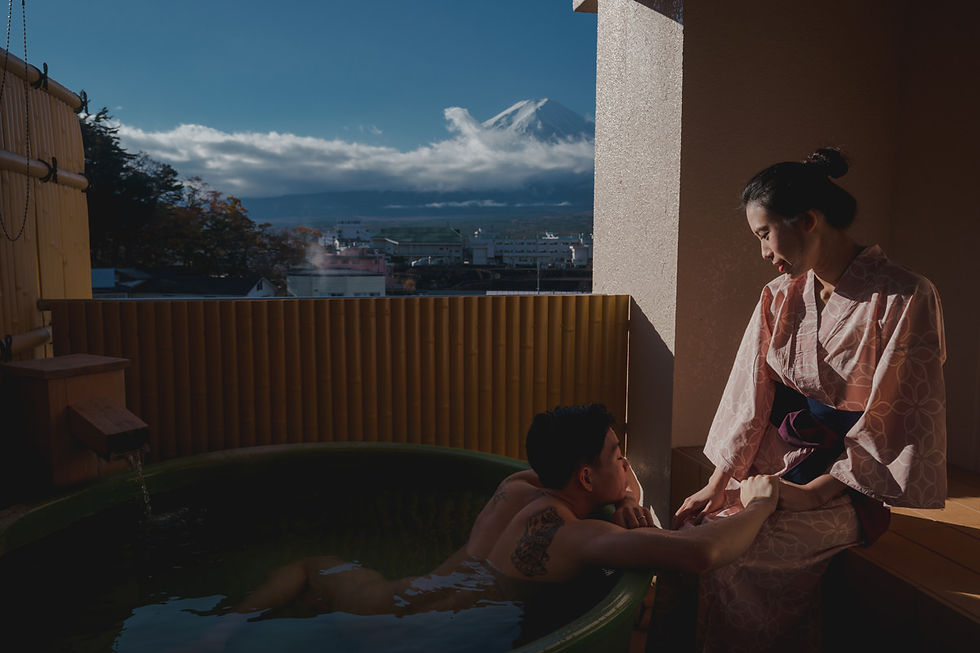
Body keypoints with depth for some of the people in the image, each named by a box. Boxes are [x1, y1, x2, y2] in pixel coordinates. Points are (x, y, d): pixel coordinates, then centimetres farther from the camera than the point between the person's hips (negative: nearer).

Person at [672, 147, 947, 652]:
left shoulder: (904, 298, -13)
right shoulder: (780, 296, 6)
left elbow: (892, 421, -13)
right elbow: (751, 396, 4)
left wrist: (813, 492, -16)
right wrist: (718, 485, -2)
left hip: (847, 483, -5)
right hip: (776, 466, 6)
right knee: (697, 531, -15)